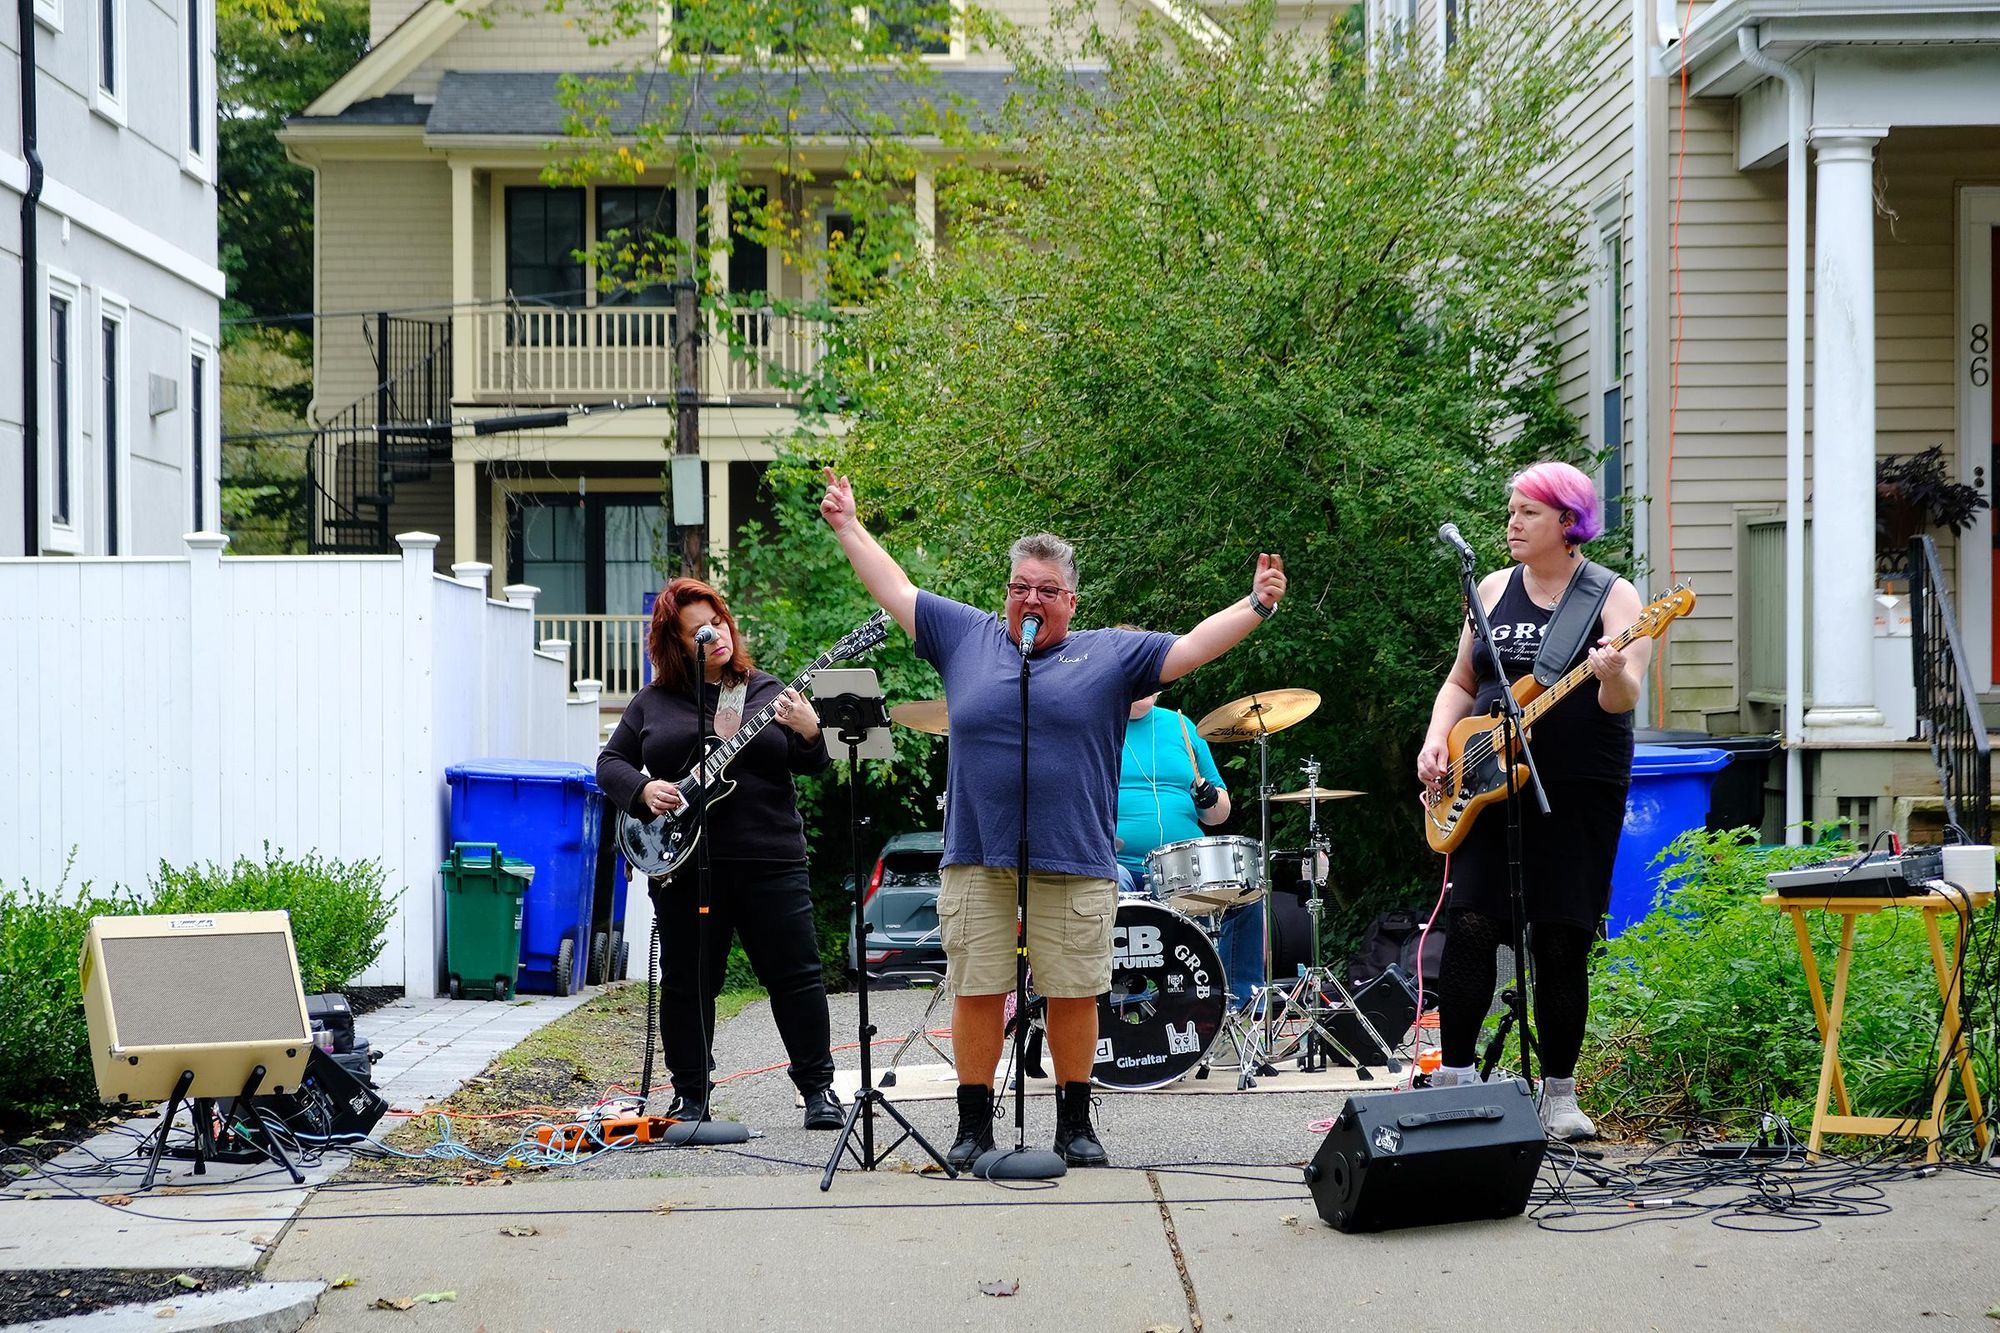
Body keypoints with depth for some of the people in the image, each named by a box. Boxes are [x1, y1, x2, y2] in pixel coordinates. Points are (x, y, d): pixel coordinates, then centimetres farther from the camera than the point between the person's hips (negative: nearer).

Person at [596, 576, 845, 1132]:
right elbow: (610, 762, 12)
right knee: (687, 982, 6)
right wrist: (644, 790, -7)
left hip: (769, 860, 0)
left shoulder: (768, 692, 9)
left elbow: (811, 764, 4)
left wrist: (808, 732, -18)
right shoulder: (653, 702, 9)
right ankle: (690, 1095, 17)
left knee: (795, 975, -1)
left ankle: (819, 1088, 8)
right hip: (683, 864, 0)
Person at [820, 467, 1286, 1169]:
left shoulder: (1112, 654, 8)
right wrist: (848, 525, 23)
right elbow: (897, 591, 20)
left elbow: (1190, 647, 2)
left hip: (1075, 866, -1)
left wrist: (1256, 606, -9)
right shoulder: (966, 636, 12)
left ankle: (1075, 1123, 16)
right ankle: (974, 1125, 13)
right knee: (977, 994, 3)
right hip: (976, 862, 1)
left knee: (1073, 996, 3)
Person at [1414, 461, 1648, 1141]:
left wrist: (1613, 676, -36)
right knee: (1471, 925, -7)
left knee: (1562, 943, -1)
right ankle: (1455, 1078, 2)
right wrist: (1436, 742, 1)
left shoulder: (1612, 596, -2)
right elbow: (1461, 683, 18)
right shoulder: (1494, 589, 12)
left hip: (1579, 793, -3)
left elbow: (1623, 699, -14)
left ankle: (1559, 1093, 10)